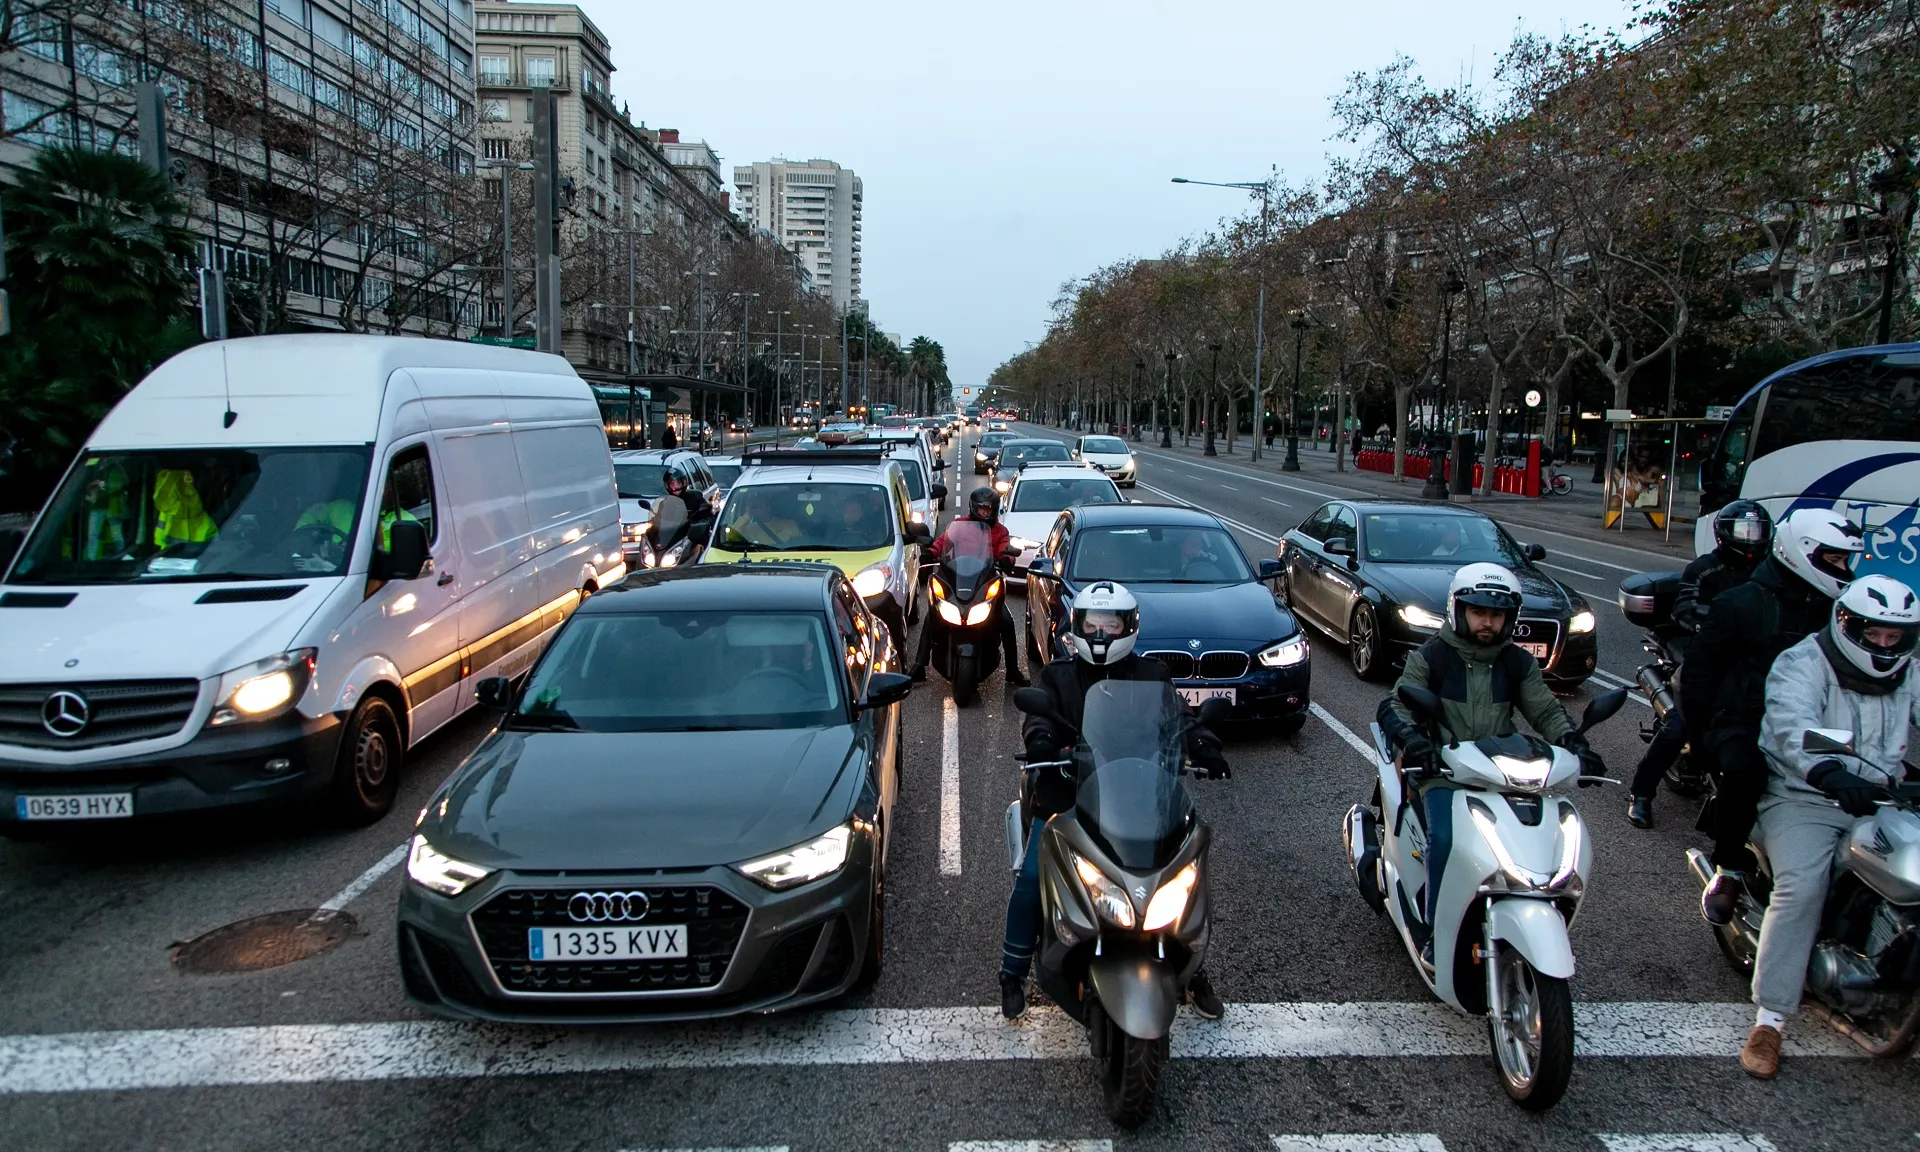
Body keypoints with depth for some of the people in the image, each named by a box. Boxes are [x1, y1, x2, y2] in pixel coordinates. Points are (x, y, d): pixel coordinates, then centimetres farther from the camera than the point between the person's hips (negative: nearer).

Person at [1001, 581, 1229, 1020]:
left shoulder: (1151, 675, 12)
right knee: (1032, 877, -16)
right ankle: (1013, 974, 3)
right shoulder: (1058, 676, 10)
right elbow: (1040, 713, -8)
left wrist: (1202, 744, -24)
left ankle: (1194, 970, 16)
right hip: (1065, 796, -1)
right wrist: (1040, 739, -32)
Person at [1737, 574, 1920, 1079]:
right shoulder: (1802, 664, -8)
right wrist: (1831, 775, -45)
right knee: (1802, 887, -25)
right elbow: (1793, 727, -26)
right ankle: (1768, 1021, -19)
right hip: (1804, 797, -6)